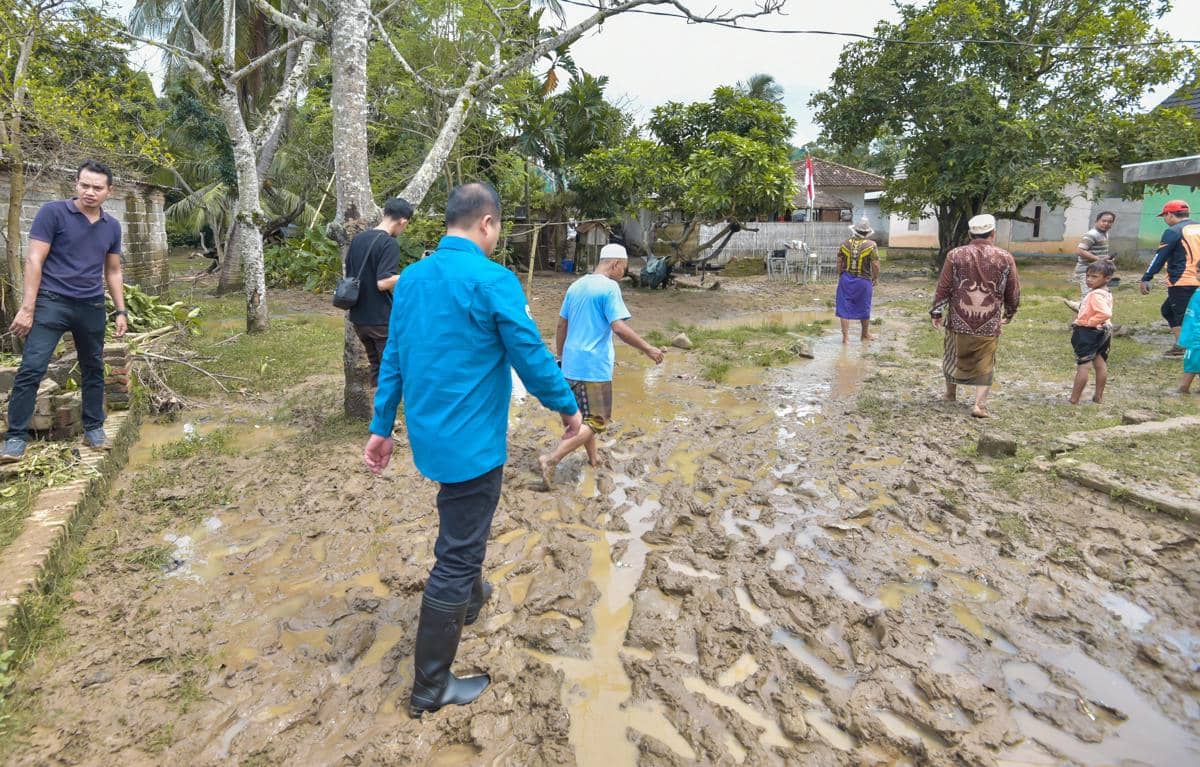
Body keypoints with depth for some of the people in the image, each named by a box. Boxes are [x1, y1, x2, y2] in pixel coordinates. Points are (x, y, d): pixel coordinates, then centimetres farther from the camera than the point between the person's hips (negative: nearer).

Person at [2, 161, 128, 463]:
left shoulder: (112, 227, 9)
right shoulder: (53, 212, -5)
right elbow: (34, 260, -8)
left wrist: (121, 311, 12)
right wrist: (27, 307, -13)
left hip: (92, 308, 4)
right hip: (52, 302, -4)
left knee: (93, 370, 11)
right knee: (31, 369, -8)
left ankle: (94, 428, 23)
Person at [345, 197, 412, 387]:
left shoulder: (357, 239, 9)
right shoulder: (389, 244, -16)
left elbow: (348, 275, 18)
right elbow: (383, 282, -23)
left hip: (359, 318, 8)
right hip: (382, 320, -8)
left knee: (376, 366, 19)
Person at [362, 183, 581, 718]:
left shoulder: (412, 278, 4)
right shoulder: (493, 281, -19)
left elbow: (394, 358, 9)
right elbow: (532, 357, -16)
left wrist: (381, 427, 15)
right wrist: (568, 408, 0)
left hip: (430, 433, 8)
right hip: (471, 441, -8)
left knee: (462, 529, 31)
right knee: (456, 554, 3)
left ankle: (469, 599, 56)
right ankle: (430, 689, 17)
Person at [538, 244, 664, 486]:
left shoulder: (576, 285, 11)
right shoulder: (609, 287, -13)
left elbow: (561, 325, 16)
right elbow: (619, 328, -22)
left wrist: (561, 357, 25)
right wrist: (648, 349, -13)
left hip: (571, 364, 8)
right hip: (593, 366, -8)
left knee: (587, 415, 22)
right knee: (596, 421, -1)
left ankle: (594, 458, 34)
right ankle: (551, 459, -10)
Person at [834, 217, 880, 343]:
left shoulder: (845, 244, -2)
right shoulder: (871, 245, -10)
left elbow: (839, 262, 3)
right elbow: (875, 265, -10)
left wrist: (839, 276, 16)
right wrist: (876, 278, 4)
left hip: (846, 279, 1)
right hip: (864, 281, -1)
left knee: (845, 308, 5)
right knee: (864, 308, 15)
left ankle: (845, 337, 2)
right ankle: (865, 335, 30)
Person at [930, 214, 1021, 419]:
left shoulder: (955, 255, -3)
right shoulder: (1005, 258, -1)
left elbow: (943, 287, -2)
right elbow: (1014, 292, 6)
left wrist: (937, 312, 7)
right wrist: (1009, 313, 22)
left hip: (959, 321, 1)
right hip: (989, 324, 0)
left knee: (954, 357, 18)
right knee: (985, 364, 8)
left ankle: (950, 394, 34)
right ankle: (980, 404, -1)